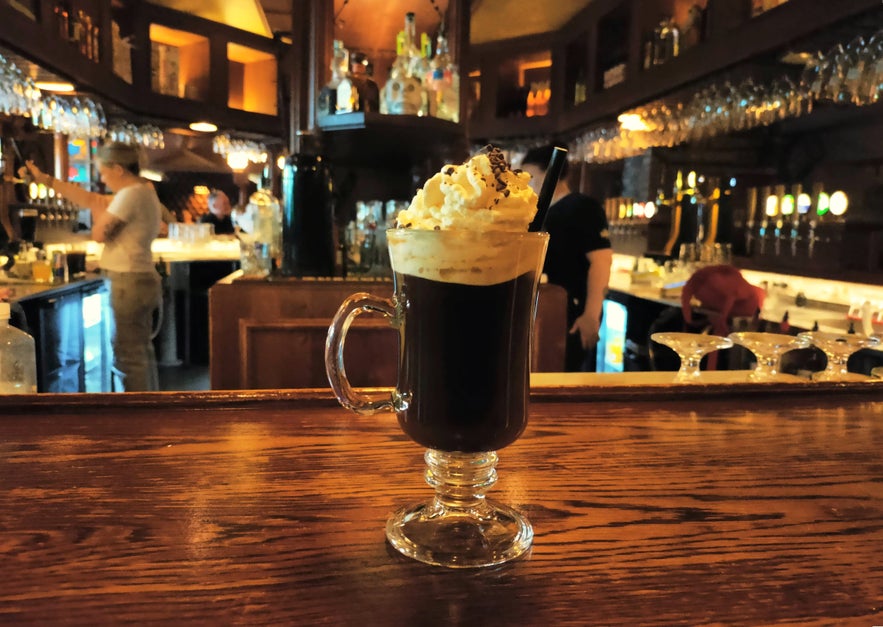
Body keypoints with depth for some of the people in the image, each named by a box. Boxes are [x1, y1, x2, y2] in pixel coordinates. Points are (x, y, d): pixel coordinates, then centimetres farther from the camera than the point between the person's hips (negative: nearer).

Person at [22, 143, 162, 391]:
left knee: (128, 355, -5)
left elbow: (99, 234, -14)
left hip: (129, 282, -10)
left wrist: (99, 212, 7)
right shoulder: (142, 192, 15)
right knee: (141, 352, 16)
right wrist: (45, 179, 23)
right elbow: (90, 198, 21)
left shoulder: (131, 195, -15)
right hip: (140, 280, 10)